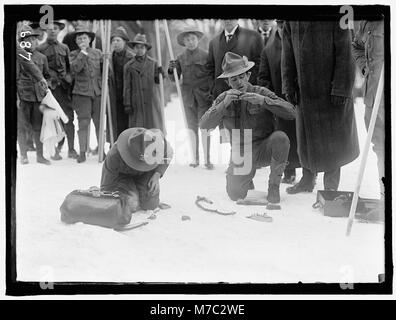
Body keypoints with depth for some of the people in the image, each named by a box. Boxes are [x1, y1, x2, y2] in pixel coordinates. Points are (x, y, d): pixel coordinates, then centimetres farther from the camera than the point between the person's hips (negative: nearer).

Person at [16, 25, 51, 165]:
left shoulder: (42, 57, 10)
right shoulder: (18, 55, -3)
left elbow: (46, 76, 22)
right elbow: (14, 77, -6)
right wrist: (15, 96, -13)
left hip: (38, 96, 3)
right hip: (22, 96, -3)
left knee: (38, 127, 7)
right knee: (21, 127, 1)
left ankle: (40, 155, 15)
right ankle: (23, 155, 11)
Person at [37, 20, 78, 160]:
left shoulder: (64, 48, 17)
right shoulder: (40, 49, 6)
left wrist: (68, 78, 3)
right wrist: (48, 79, -8)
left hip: (64, 85, 3)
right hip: (50, 86, -2)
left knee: (69, 117, -3)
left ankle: (71, 149, 3)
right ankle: (55, 150, 4)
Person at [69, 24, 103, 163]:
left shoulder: (97, 52, 11)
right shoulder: (74, 54, 5)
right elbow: (74, 68, -14)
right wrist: (83, 52, -13)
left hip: (98, 92, 2)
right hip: (82, 93, -2)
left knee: (99, 122, 4)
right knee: (83, 123, -4)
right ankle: (82, 153, 3)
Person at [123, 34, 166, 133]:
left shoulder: (153, 63, 6)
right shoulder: (129, 66, 5)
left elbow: (157, 81, 8)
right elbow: (127, 87, 5)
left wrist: (160, 75, -14)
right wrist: (127, 104, 1)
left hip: (152, 101, 1)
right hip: (137, 102, -1)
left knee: (154, 128, 0)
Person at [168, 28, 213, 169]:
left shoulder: (206, 55, -1)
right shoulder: (180, 58, 7)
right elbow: (174, 79, 10)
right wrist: (171, 69, -10)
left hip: (204, 95, -3)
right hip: (188, 95, 3)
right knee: (192, 127, 7)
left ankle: (207, 159, -2)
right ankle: (195, 158, 15)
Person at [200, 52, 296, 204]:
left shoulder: (262, 93, -7)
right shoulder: (223, 99, 1)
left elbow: (291, 112, -18)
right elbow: (204, 125, -11)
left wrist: (263, 101, -29)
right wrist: (224, 104, -23)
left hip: (264, 150, -1)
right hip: (241, 155, 2)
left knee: (280, 138, -34)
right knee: (235, 195, -17)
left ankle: (274, 185, -13)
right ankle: (246, 177, 22)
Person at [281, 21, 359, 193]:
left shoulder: (335, 19, -12)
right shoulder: (291, 23, 4)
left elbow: (344, 56, -13)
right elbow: (288, 56, 10)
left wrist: (341, 90, -16)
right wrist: (289, 86, 3)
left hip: (330, 91, -5)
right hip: (304, 91, 5)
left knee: (332, 139, 5)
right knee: (305, 137, 14)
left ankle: (331, 186, 18)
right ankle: (307, 180, 32)